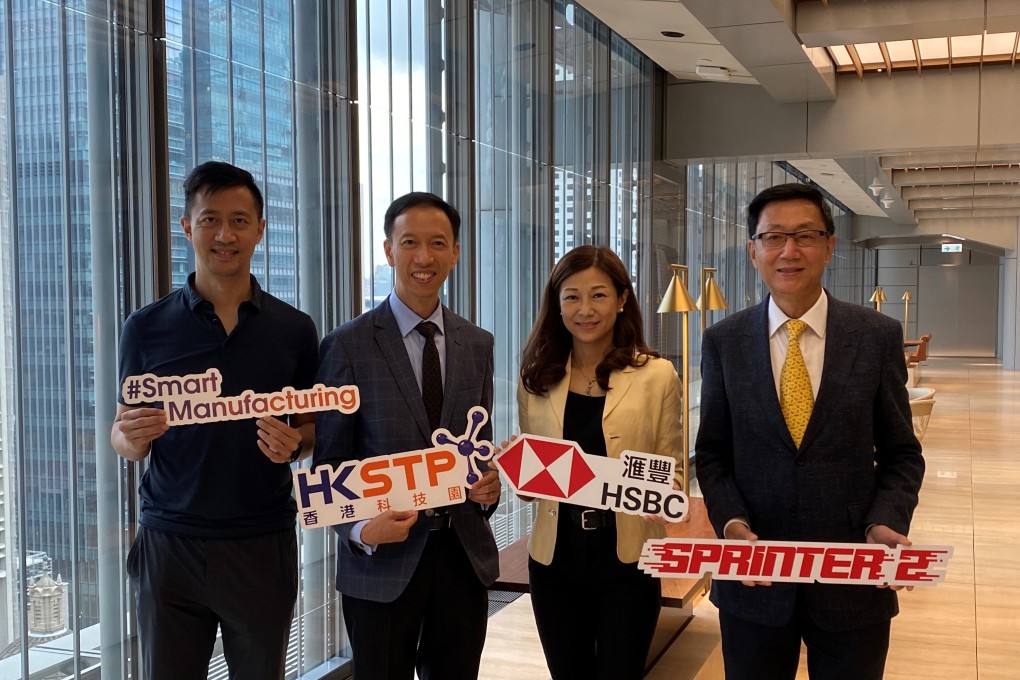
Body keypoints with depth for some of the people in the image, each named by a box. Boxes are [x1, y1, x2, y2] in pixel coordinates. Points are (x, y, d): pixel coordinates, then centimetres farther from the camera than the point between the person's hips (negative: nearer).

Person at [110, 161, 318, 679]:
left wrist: (293, 442, -12)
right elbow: (124, 440, 6)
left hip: (263, 544, 1)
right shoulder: (146, 328, 1)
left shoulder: (294, 330, 2)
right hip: (169, 541, 0)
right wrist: (132, 436, -17)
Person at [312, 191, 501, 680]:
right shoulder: (348, 346, -7)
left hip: (464, 553, 4)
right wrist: (361, 529, -22)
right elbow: (329, 463, -6)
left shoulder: (477, 344, 6)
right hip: (382, 561, -4)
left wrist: (489, 484, -6)